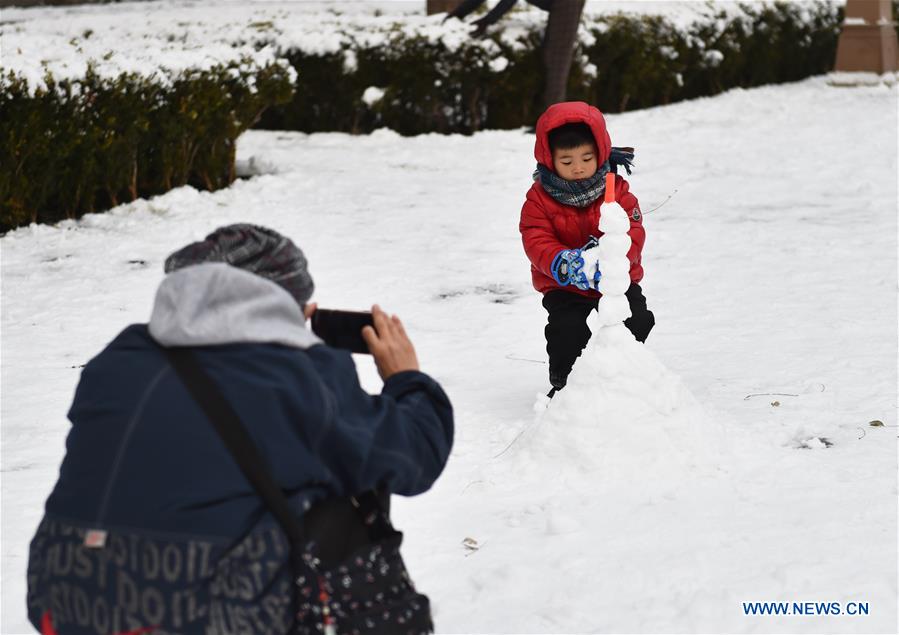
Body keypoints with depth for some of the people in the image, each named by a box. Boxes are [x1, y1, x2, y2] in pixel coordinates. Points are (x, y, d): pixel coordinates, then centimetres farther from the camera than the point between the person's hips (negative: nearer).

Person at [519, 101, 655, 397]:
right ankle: (564, 382, 1)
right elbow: (537, 242, -15)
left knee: (638, 321, -18)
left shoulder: (618, 190, -4)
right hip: (565, 289, -1)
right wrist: (563, 262, -37)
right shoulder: (539, 198, -6)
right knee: (567, 328, -26)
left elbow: (633, 233, -14)